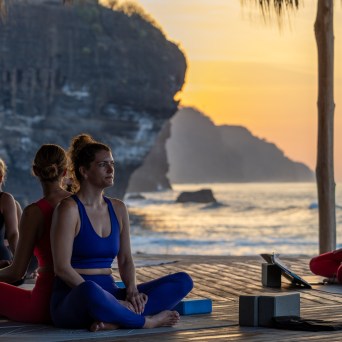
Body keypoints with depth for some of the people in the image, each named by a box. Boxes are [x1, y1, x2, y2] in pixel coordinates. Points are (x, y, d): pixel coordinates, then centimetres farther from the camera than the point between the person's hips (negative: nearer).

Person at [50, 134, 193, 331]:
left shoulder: (118, 209, 13)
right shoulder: (69, 209, -8)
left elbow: (125, 259, 13)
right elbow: (62, 267, -15)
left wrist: (132, 290, -9)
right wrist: (108, 299, -20)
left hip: (109, 294, 7)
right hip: (73, 299, -7)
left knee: (183, 280, -8)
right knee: (90, 291, -45)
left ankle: (115, 321, -26)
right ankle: (146, 321, -18)